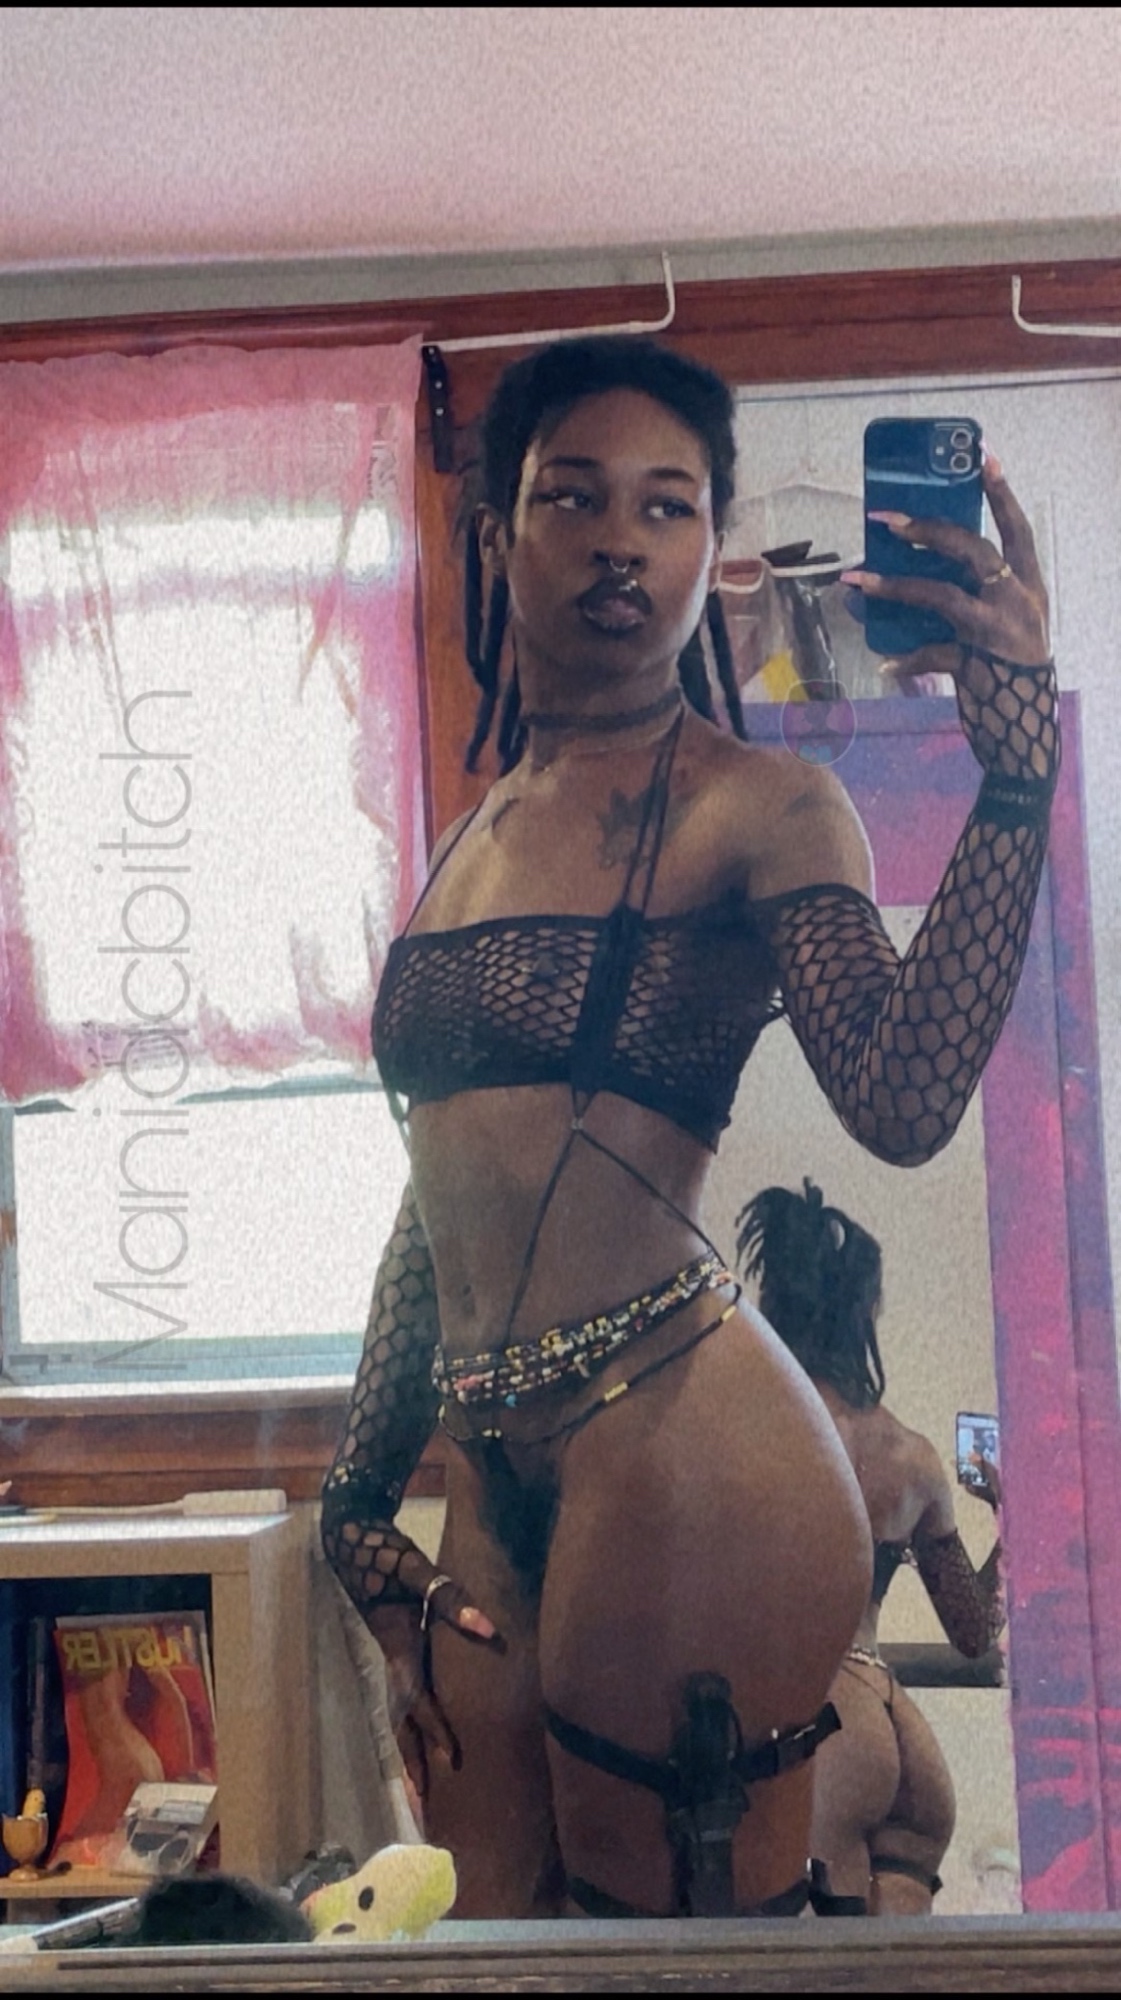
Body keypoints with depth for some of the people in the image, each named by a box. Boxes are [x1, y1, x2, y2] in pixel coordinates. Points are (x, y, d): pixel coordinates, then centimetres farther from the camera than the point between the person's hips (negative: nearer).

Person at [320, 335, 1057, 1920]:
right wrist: (361, 1493, 21)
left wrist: (1017, 760, -29)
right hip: (495, 1474, 7)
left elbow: (903, 1100, -22)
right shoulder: (475, 839, 17)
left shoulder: (754, 807, -3)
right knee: (510, 1930, 12)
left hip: (679, 1441, -7)